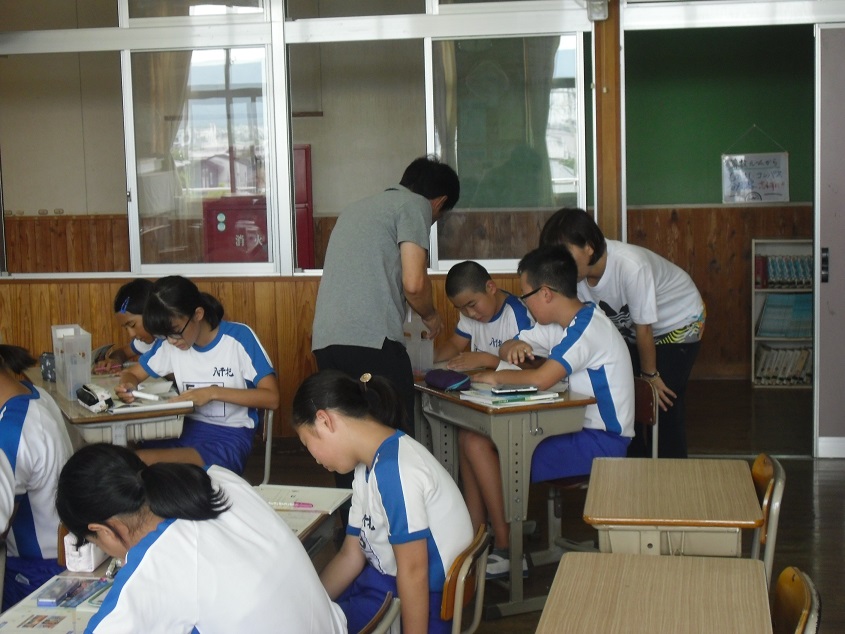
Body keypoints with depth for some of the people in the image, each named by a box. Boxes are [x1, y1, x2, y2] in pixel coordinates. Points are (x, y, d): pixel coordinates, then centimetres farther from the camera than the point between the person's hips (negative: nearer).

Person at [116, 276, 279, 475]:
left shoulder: (239, 337, -10)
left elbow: (272, 398, -14)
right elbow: (132, 373, 16)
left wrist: (214, 392, -22)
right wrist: (128, 386, -8)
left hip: (230, 435, -5)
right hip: (188, 429, 5)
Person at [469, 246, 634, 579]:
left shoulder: (587, 327, -21)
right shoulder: (564, 323, 10)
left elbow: (541, 379, -33)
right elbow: (509, 348, 16)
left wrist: (495, 377, -16)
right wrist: (515, 347, -9)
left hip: (601, 442, -10)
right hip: (578, 429, 10)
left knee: (480, 446, -17)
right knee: (471, 438, 4)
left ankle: (507, 552, -5)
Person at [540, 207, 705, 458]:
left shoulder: (630, 266, -40)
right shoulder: (576, 272, -21)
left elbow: (644, 328, -27)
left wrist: (650, 374, -15)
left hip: (680, 323, -6)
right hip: (628, 328, 6)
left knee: (665, 405, -11)